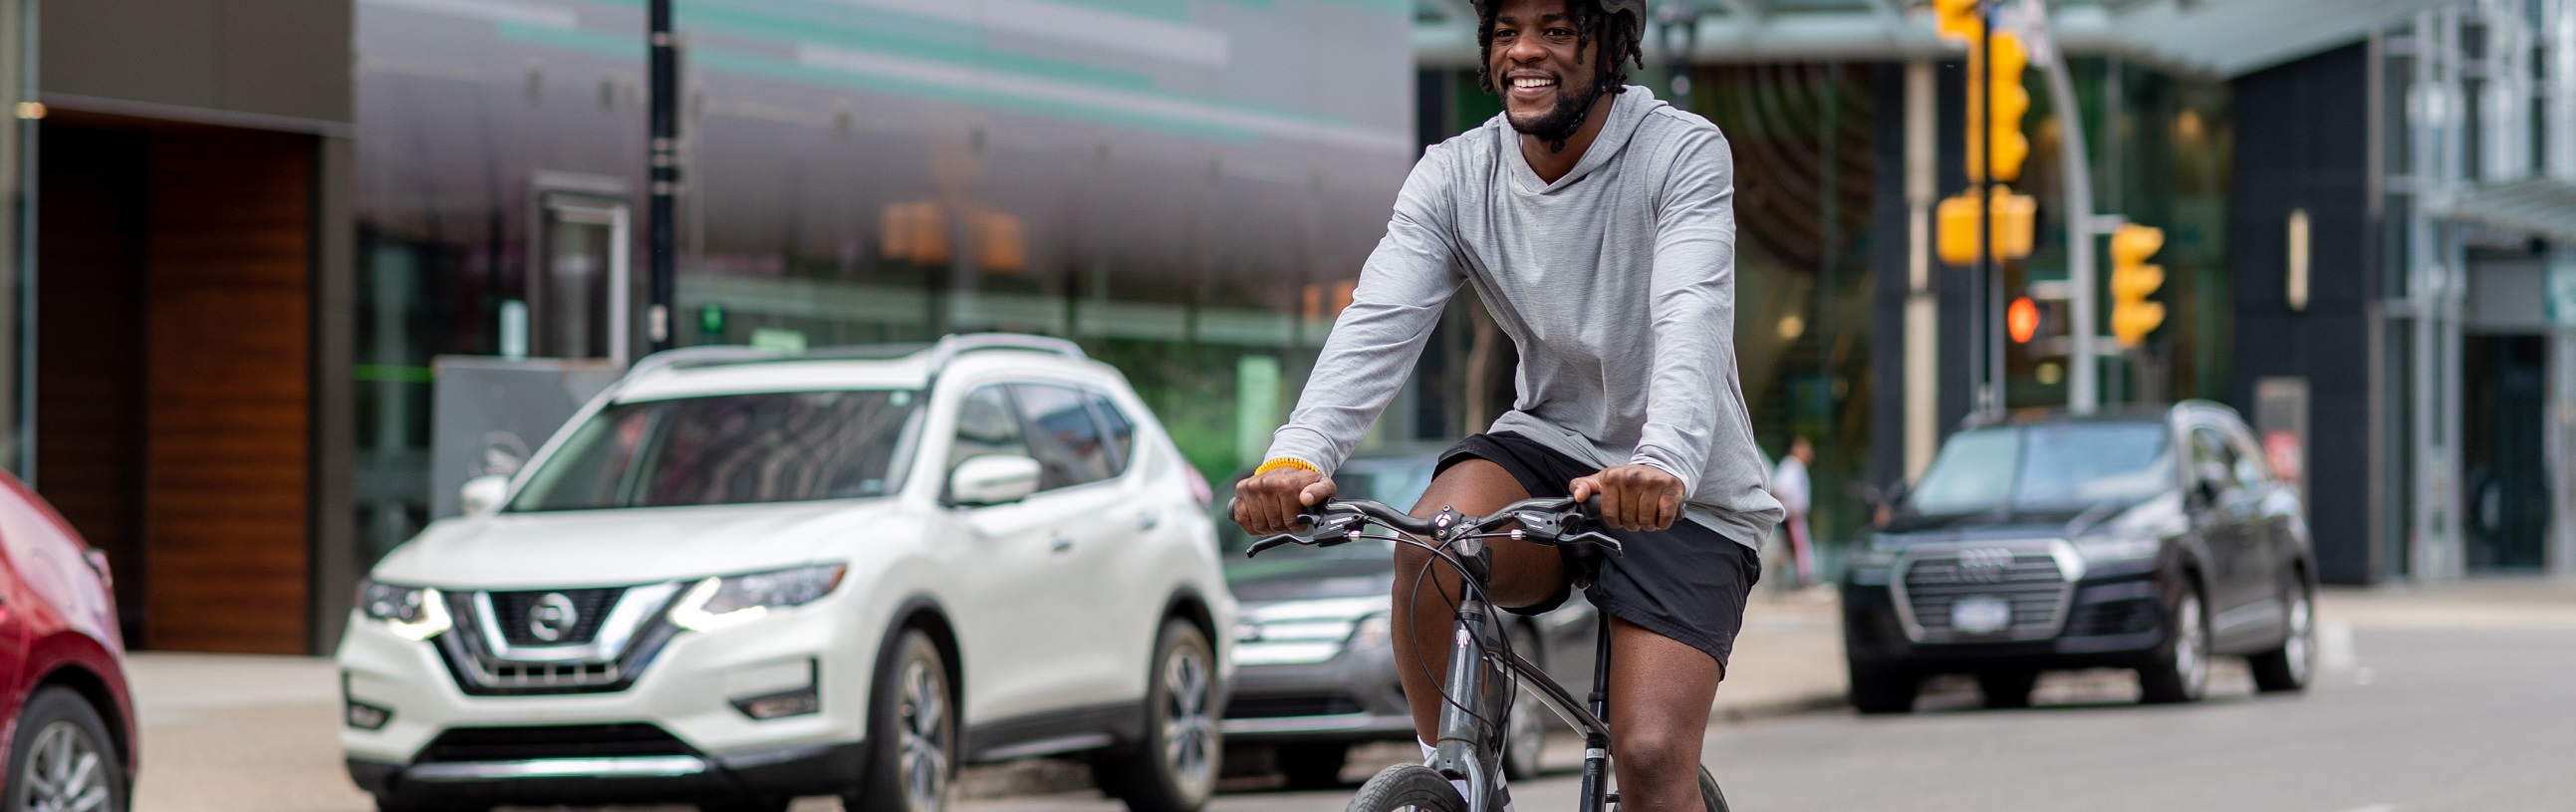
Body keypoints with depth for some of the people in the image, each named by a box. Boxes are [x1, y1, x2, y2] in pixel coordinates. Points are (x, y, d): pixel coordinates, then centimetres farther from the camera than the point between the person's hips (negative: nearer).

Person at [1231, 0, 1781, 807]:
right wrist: (1296, 457, -38)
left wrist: (1663, 466, -51)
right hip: (1549, 445, 3)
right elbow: (1379, 320, -19)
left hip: (1685, 498, -3)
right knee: (1433, 546, -31)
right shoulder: (1455, 175, -4)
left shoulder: (1683, 154, -15)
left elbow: (1693, 320, -31)